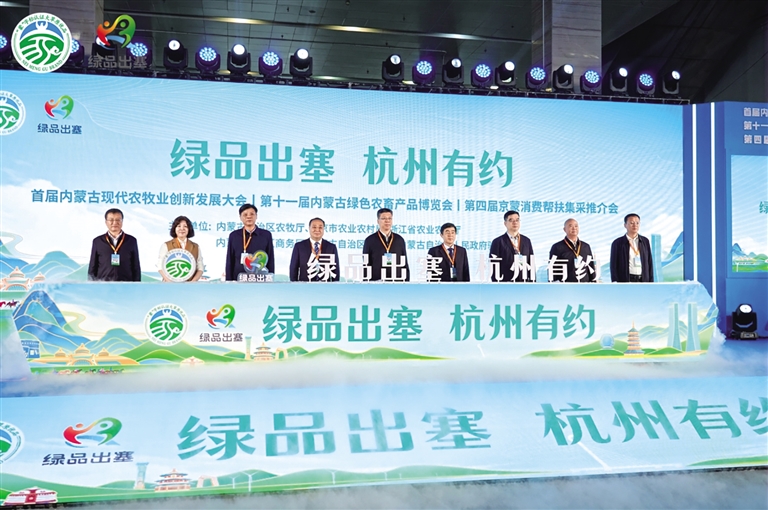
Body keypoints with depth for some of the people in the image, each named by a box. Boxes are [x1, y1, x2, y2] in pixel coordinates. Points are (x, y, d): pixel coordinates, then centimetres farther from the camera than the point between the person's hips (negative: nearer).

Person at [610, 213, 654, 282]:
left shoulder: (645, 241, 10)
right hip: (625, 281, -3)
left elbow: (649, 263, 12)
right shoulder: (617, 243, 0)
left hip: (643, 280, 3)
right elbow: (613, 266, -1)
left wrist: (651, 281, 7)